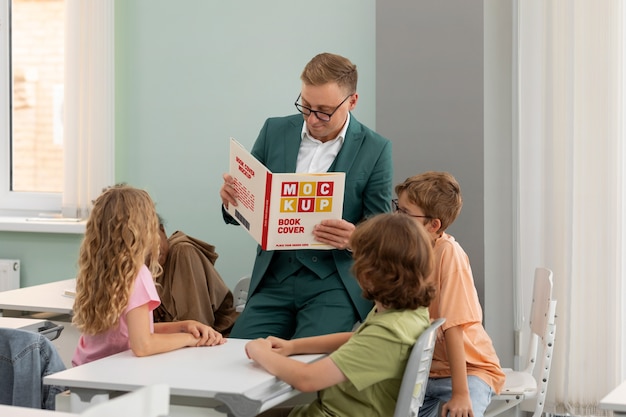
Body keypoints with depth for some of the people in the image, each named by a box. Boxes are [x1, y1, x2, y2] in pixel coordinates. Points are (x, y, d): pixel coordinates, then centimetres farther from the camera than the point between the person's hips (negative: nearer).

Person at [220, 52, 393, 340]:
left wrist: (354, 238, -24)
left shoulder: (375, 150, -3)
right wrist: (232, 198, -13)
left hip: (335, 285, -3)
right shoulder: (275, 131, 6)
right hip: (274, 280, 3)